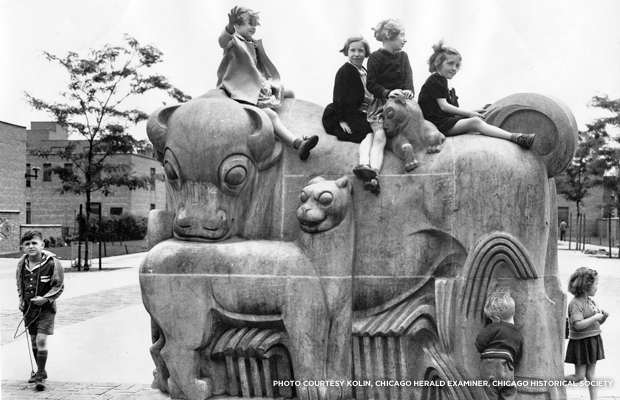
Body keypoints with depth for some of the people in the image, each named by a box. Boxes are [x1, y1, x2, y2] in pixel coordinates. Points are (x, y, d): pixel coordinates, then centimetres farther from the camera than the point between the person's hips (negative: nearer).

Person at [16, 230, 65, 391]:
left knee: (41, 340, -13)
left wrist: (45, 298, -21)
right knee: (33, 340, 15)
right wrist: (21, 300, 6)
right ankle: (41, 371, 31)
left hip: (46, 308, -6)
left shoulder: (52, 263, -16)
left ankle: (40, 376, -4)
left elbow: (59, 286, -10)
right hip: (28, 308, 6)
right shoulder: (21, 263, 1)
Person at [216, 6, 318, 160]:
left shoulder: (253, 44, 18)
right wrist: (230, 25, -56)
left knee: (289, 93, 14)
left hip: (259, 86, 11)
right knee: (271, 115, -28)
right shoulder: (234, 42, -8)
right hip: (245, 92, -11)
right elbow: (223, 41, -35)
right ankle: (298, 142, -43)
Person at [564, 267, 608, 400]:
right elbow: (578, 324, -29)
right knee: (579, 377, 0)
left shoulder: (591, 301, 8)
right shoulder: (575, 303, -18)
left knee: (591, 376, 11)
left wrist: (603, 317, -2)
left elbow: (597, 323, 18)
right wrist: (596, 317, -22)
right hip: (581, 343, -7)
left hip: (593, 341, 7)